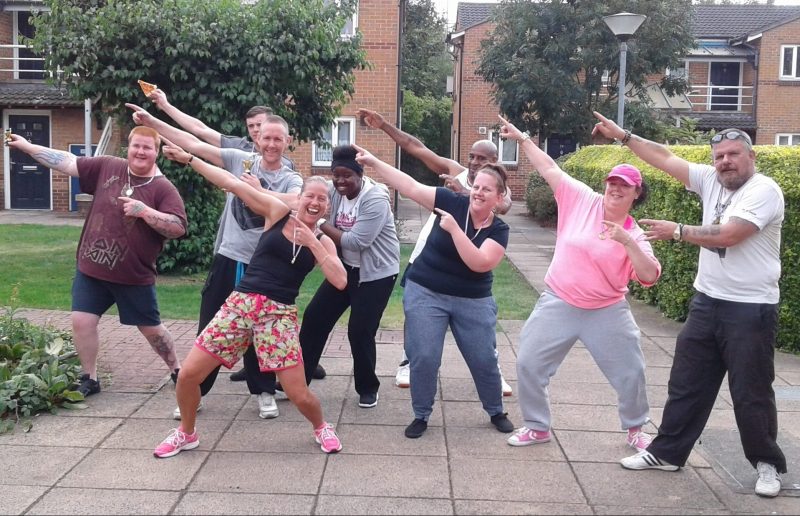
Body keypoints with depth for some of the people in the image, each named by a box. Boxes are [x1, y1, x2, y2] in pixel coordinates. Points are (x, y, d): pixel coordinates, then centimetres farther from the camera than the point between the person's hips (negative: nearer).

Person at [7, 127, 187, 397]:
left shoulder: (163, 188, -11)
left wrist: (144, 210, -27)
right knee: (81, 321, 0)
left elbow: (178, 228, -19)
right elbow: (68, 162, 5)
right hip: (91, 269, 4)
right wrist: (27, 146, 5)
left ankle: (177, 370, 29)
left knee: (151, 328, 7)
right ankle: (89, 378, 18)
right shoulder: (107, 167, 1)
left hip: (134, 276, -3)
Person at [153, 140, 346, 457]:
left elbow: (340, 282, -9)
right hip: (240, 303, 0)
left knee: (299, 394, -5)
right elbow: (233, 184, 0)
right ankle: (186, 433, 26)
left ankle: (321, 427, 30)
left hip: (280, 314, 0)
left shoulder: (323, 242, 6)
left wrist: (312, 243, -13)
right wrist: (188, 158, -2)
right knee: (187, 375, -1)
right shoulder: (277, 213, 2)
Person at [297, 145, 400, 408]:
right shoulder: (334, 192, 0)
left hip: (376, 273, -7)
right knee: (314, 318, 3)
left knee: (360, 331, -7)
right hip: (345, 267, 7)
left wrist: (321, 225, -21)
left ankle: (368, 388, 17)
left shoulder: (375, 199, -23)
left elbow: (356, 241, -28)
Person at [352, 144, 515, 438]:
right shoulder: (453, 203, -8)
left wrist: (453, 228, -28)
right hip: (425, 294, 0)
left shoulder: (499, 230, -8)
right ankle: (421, 416, 16)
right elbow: (410, 187, -11)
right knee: (423, 358, -4)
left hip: (473, 302, 1)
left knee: (484, 360, 9)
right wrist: (374, 162, -17)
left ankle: (496, 412, 33)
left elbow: (479, 263, -24)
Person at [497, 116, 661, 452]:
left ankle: (635, 430, 33)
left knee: (630, 373, 6)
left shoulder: (634, 234, -6)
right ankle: (537, 427, 19)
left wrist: (627, 242, -29)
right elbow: (549, 168, 0)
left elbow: (650, 277, -17)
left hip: (607, 311, 0)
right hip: (558, 304, 1)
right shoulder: (583, 200, -4)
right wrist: (521, 138, -2)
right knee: (528, 364, 0)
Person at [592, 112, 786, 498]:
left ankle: (767, 464, 22)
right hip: (706, 303, 7)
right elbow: (664, 158, 8)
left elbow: (726, 236, -24)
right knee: (686, 383, 12)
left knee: (751, 394, 3)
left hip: (750, 310, -7)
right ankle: (667, 452, 24)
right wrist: (622, 136, 6)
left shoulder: (764, 191, -14)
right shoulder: (711, 180, 6)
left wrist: (677, 231, -14)